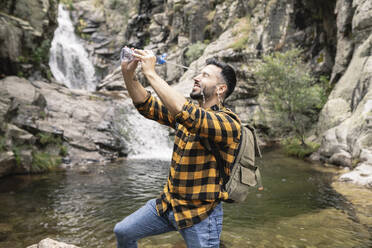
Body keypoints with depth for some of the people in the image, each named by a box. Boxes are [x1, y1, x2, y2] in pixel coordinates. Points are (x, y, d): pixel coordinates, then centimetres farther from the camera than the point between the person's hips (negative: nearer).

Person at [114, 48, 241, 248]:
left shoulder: (228, 123, -21)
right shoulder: (188, 111, 3)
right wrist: (128, 74, -13)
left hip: (200, 214, -7)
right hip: (167, 202, 7)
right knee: (123, 232, 16)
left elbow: (188, 115, -38)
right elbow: (147, 105, 2)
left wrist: (151, 73, -31)